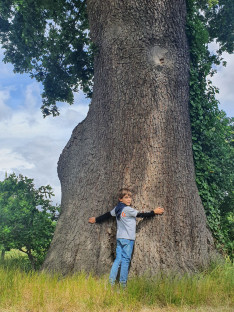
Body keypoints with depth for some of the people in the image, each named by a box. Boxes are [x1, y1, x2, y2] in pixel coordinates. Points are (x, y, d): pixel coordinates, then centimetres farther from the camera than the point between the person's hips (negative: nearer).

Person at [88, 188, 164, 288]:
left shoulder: (117, 209, 10)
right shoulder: (128, 209, -12)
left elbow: (107, 215, 20)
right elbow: (141, 215, -8)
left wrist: (96, 219, 35)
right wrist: (154, 212, 2)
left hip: (119, 238, 7)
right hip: (128, 238, -7)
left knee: (118, 259, 8)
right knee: (126, 260, -1)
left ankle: (111, 281, 6)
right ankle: (123, 283, 4)